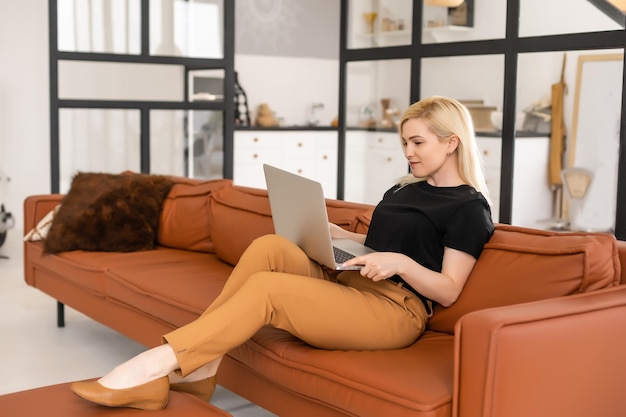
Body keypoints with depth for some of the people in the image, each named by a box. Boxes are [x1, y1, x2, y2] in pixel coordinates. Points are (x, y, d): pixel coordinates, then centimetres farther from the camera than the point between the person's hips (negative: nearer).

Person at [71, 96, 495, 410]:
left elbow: (448, 292, -8)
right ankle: (197, 366, -21)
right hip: (345, 284, 8)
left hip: (395, 309, -7)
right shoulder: (403, 190, 22)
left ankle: (151, 368, -25)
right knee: (270, 245, -19)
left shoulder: (469, 207, -3)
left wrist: (400, 262, -24)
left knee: (263, 287, -26)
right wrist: (334, 234, 8)